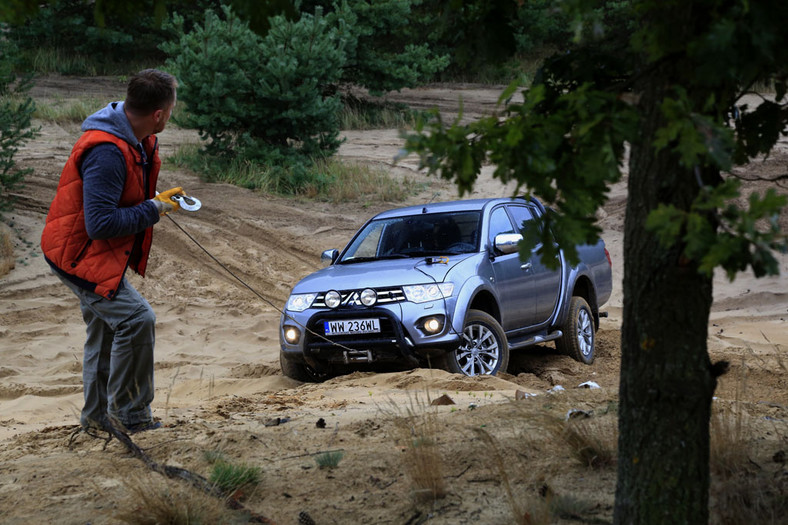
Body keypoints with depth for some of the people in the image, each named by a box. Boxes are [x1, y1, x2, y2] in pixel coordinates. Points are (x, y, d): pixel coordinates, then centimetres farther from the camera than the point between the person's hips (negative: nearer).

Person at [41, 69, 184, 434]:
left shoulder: (136, 141, 1)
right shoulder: (107, 152, -31)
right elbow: (100, 223, -33)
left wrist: (155, 200, 3)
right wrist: (151, 211, -22)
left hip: (95, 253, 11)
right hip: (80, 255, -11)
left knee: (105, 329, 21)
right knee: (136, 318, -20)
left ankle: (97, 416, 35)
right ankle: (128, 414, -9)